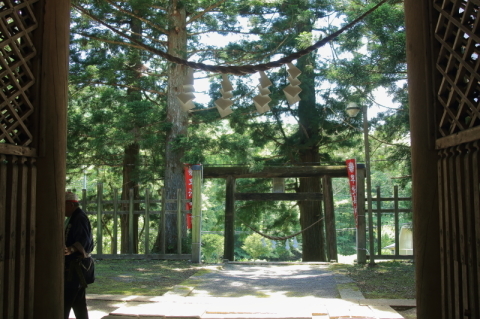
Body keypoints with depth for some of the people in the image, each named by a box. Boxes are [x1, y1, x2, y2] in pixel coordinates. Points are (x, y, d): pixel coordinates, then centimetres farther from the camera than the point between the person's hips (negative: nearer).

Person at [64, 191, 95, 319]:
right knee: (78, 301, 13)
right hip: (72, 265, 11)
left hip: (77, 266, -11)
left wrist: (70, 250, -44)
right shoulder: (72, 218, 16)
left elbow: (82, 241, -29)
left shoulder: (79, 218, -16)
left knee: (66, 299, -11)